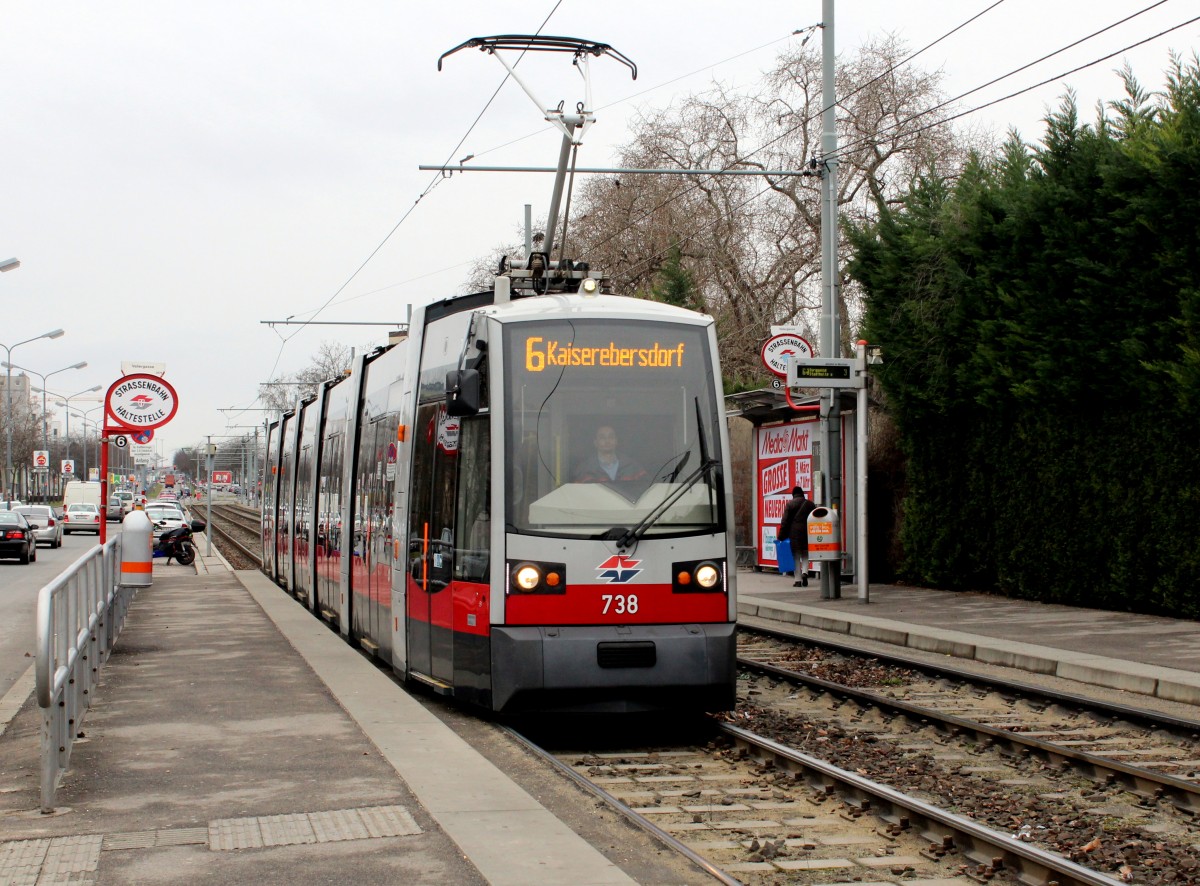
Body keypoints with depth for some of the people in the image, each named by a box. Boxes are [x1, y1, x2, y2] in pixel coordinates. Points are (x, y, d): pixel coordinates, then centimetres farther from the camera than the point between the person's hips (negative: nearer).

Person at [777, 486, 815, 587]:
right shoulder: (810, 504, 9)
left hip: (794, 533, -3)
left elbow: (785, 521, -5)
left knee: (796, 556, 3)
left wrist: (781, 536, -2)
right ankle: (805, 572, -9)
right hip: (807, 533, 3)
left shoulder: (789, 504, -1)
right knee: (805, 555, 15)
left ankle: (798, 580, 1)